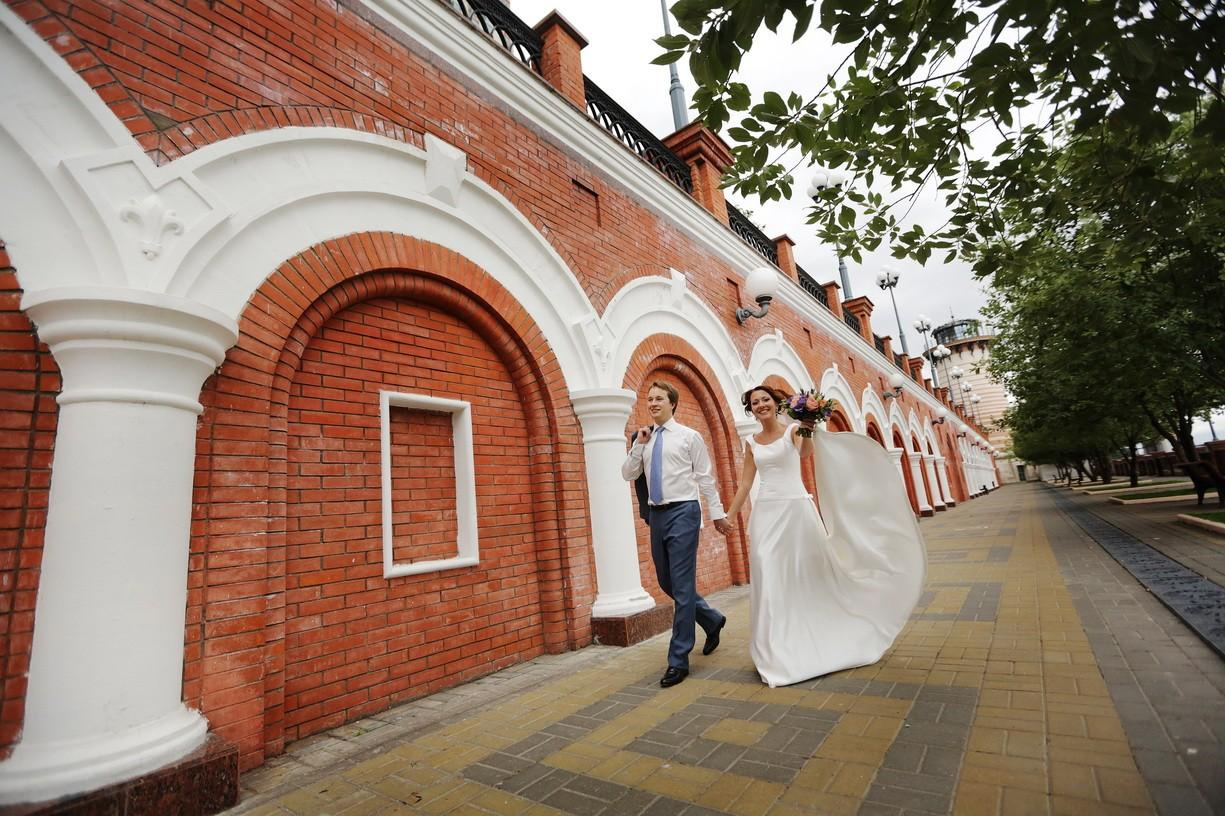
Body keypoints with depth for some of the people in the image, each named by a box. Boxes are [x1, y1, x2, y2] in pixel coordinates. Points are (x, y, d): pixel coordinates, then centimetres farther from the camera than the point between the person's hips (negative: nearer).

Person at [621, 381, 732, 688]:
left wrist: (718, 513, 1)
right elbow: (627, 475, 6)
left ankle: (679, 660, 8)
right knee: (666, 582, 14)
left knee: (682, 585, -4)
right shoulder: (644, 440, 11)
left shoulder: (689, 436, -1)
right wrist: (639, 444, -5)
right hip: (656, 514, 6)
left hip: (682, 512, -6)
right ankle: (712, 619, 38)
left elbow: (705, 478, 1)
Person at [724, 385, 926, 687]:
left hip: (795, 509, -3)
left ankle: (822, 642, 28)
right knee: (770, 580, 1)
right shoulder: (752, 443, 10)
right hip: (765, 514, 3)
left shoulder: (792, 430, 0)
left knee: (810, 572, 6)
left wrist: (807, 429, -41)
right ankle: (779, 653, 14)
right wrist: (729, 516, 12)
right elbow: (745, 483, 13)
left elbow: (806, 451, -22)